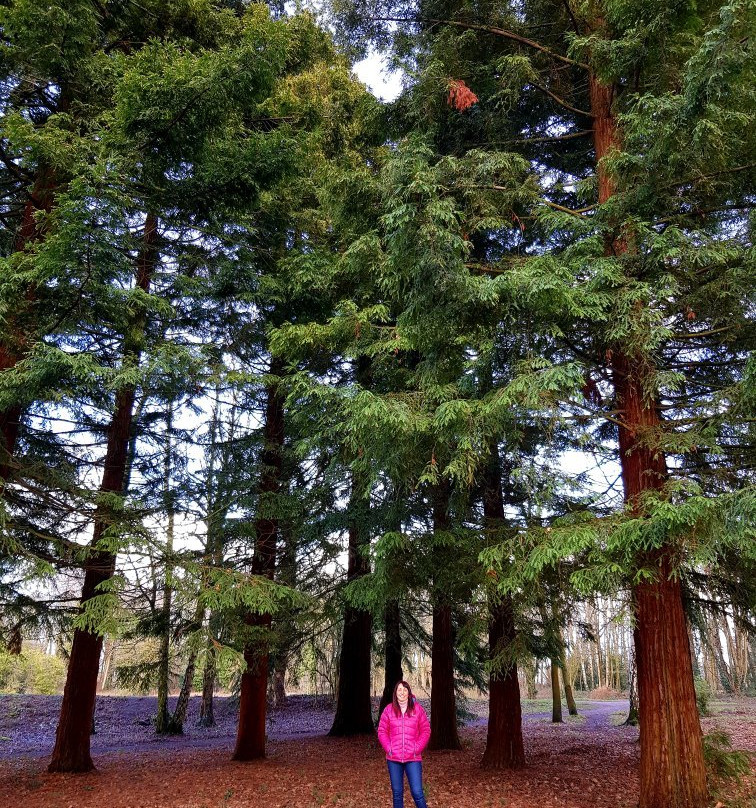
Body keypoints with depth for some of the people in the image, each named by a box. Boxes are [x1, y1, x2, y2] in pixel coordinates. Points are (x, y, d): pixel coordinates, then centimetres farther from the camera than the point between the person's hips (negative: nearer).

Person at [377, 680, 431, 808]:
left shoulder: (417, 708, -1)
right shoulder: (389, 709, 1)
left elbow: (426, 731, 2)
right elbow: (382, 731, 4)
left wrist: (417, 748, -7)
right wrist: (388, 748, -7)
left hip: (413, 758, -1)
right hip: (393, 759, 1)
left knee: (417, 793, -6)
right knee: (397, 793, 10)